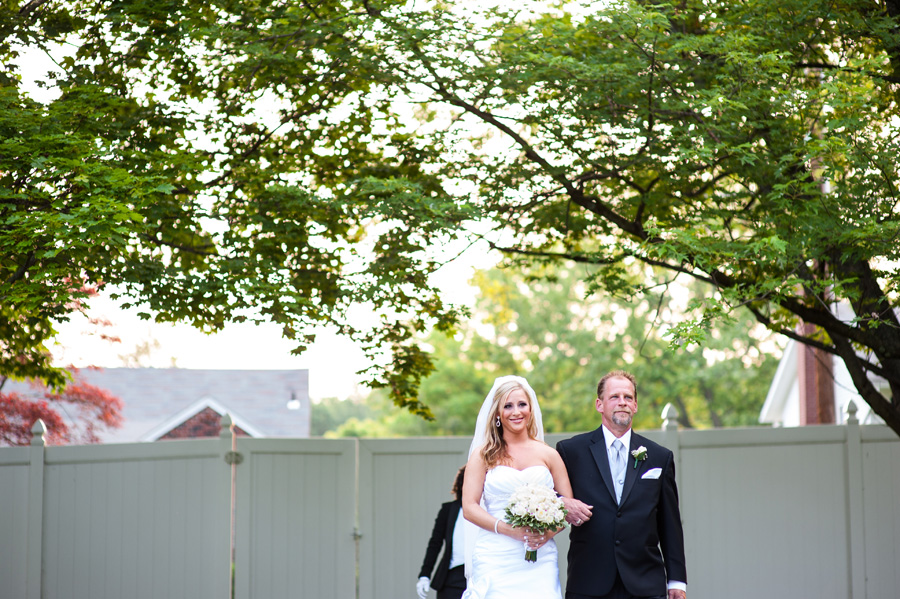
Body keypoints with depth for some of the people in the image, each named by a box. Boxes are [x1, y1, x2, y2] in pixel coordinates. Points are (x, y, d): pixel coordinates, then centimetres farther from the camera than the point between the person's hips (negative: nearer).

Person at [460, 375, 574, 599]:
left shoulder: (548, 455, 12)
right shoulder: (483, 455, 8)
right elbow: (469, 507, 0)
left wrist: (549, 532, -9)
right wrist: (508, 529, -13)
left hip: (540, 561, 1)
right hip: (495, 561, -1)